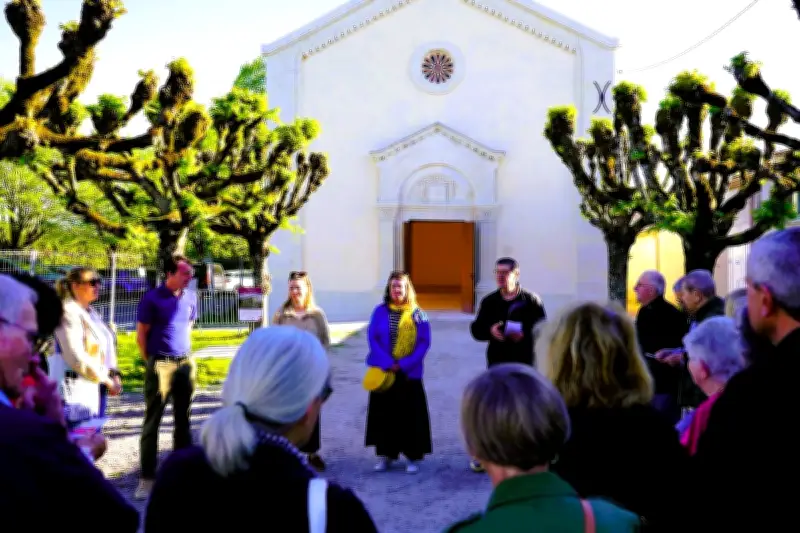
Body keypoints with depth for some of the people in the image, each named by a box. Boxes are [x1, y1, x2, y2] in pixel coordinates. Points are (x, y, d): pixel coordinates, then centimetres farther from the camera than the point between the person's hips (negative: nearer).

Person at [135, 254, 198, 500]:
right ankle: (147, 477, 3)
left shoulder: (191, 298, 7)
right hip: (161, 364, -5)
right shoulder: (152, 298, -8)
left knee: (183, 418, 11)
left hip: (186, 362, 5)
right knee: (152, 421, -1)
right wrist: (150, 362, 0)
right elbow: (141, 334, -3)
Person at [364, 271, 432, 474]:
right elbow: (372, 338, -3)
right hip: (383, 371, 1)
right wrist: (388, 363, -15)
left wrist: (403, 364, -13)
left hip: (409, 373, -1)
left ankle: (413, 456, 10)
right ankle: (385, 454, 17)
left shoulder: (417, 314, 0)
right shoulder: (380, 312, 2)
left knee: (411, 414, 0)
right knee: (384, 412, 5)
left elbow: (424, 342, -4)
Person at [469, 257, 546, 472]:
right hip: (497, 363, 2)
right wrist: (490, 331, -18)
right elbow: (476, 329, 3)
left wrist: (525, 334, -24)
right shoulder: (489, 301, 7)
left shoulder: (531, 300, -2)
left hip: (525, 363, -2)